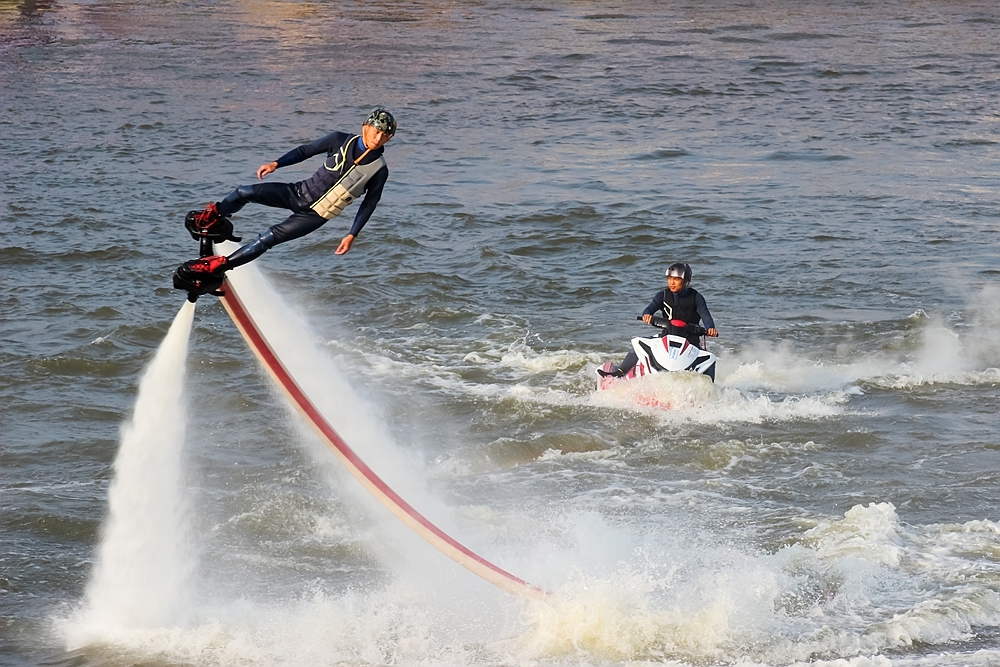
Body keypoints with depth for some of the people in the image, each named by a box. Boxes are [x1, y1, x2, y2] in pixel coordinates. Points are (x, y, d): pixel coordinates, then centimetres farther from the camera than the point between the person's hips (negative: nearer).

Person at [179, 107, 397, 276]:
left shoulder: (379, 170, -13)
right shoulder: (341, 140, -8)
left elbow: (369, 204, -2)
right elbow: (305, 151, 4)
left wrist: (352, 235, -6)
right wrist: (276, 164, -6)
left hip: (316, 215, -3)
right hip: (300, 192, 3)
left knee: (268, 239, -16)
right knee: (244, 192, -8)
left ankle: (219, 265, -6)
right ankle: (212, 218, 21)